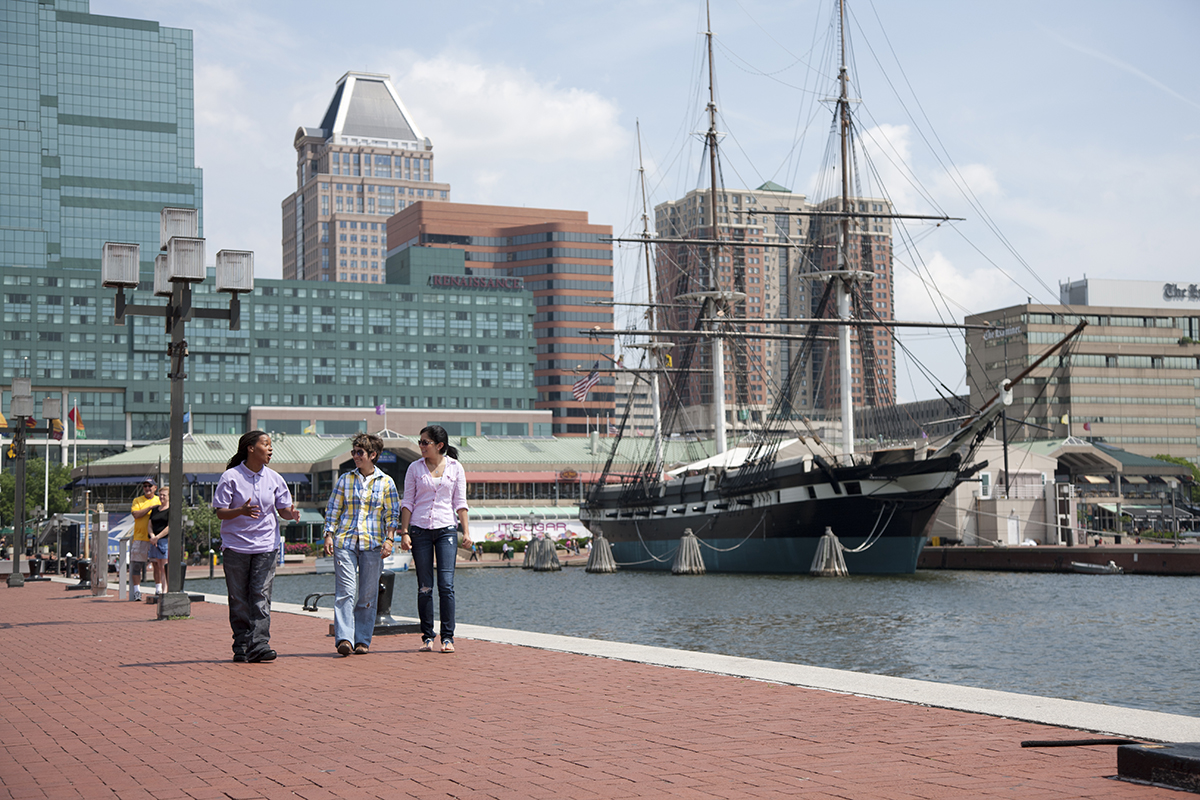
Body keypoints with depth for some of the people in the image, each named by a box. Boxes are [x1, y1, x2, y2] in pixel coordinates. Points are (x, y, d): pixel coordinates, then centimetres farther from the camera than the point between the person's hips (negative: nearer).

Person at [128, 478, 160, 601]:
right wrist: (151, 507, -14)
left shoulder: (159, 500, 12)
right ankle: (136, 592, -1)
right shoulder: (137, 501, 10)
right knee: (136, 565, -4)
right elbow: (136, 514, -8)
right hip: (140, 537, -1)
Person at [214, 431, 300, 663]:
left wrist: (291, 513, -12)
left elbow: (284, 509, 12)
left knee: (261, 595, -7)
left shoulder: (273, 478, 7)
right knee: (238, 598, 2)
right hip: (236, 545, -2)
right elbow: (220, 512, -5)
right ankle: (241, 646, 11)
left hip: (266, 546, 2)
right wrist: (241, 511, -24)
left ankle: (259, 645, -12)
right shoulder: (231, 477, -4)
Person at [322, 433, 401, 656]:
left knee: (368, 595, 2)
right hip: (345, 542, 0)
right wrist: (329, 535, 2)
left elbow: (392, 514, 6)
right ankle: (344, 638, -15)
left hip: (373, 544, 0)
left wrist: (389, 539, -4)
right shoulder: (345, 479, 10)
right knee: (345, 591, -10)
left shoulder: (386, 482, 6)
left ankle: (363, 640, 8)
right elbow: (333, 509, 11)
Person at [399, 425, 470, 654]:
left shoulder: (455, 468, 5)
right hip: (420, 530, 1)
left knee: (446, 584, -9)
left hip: (446, 529, -1)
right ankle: (427, 636, 10)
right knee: (424, 587, 2)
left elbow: (460, 502, 7)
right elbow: (407, 502, 6)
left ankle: (447, 637, -3)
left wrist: (466, 531, 0)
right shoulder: (415, 468, 5)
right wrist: (404, 532, -1)